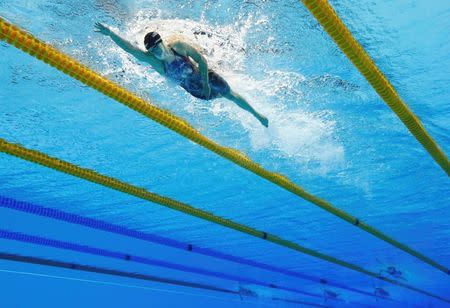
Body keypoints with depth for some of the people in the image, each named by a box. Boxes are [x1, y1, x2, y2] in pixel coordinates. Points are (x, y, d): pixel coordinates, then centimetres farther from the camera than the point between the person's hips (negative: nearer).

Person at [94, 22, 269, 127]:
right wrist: (110, 33, -55)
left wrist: (205, 83, -22)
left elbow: (202, 60, -19)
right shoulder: (152, 60, -27)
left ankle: (257, 115, 39)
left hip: (206, 78, -2)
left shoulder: (178, 45, -28)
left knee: (231, 95, 14)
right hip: (194, 90, 2)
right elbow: (129, 47, -41)